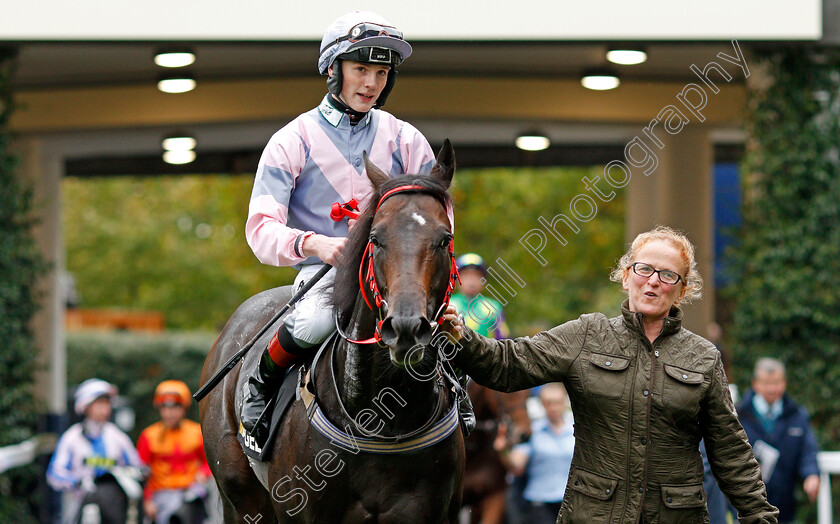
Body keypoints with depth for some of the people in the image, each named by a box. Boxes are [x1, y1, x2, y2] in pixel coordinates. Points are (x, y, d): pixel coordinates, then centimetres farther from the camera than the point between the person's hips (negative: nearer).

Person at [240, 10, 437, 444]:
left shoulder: (405, 140, 11)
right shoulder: (293, 141, 1)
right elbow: (262, 229, -7)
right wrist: (313, 243, -28)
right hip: (323, 271, -3)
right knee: (313, 324, -36)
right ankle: (262, 384, -5)